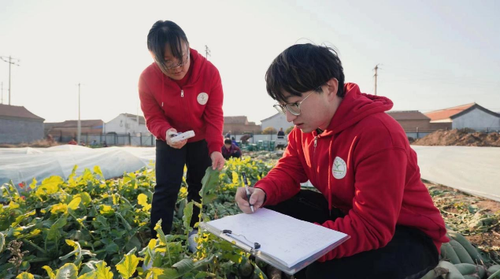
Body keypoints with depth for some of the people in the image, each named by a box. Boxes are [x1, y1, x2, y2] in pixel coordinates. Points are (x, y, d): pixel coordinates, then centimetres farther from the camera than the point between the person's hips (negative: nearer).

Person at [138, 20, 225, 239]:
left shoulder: (209, 71, -25)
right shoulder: (147, 78, -23)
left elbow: (214, 115, -20)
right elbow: (153, 118, -15)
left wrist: (216, 148, -33)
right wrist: (166, 132, -39)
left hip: (202, 140, 1)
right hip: (169, 141, 0)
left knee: (199, 189, 10)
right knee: (166, 190, -8)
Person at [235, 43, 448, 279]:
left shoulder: (378, 134, -30)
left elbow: (371, 228, -32)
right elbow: (288, 170, -1)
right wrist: (262, 192, -22)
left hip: (407, 235, -6)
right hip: (348, 215, 7)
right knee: (273, 207, -10)